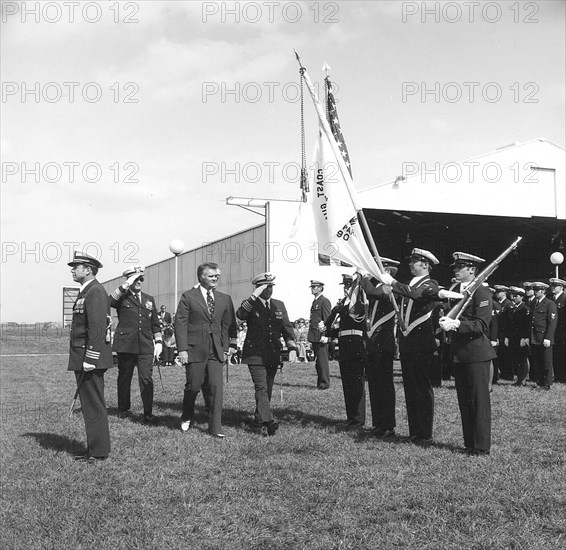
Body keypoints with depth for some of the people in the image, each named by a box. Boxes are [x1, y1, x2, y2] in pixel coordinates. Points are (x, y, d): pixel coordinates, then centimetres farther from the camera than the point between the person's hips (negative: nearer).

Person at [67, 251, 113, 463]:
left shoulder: (95, 292, -14)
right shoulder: (86, 292, 17)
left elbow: (97, 328, -22)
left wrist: (89, 359, -24)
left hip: (91, 359, -10)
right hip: (83, 358, 10)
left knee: (94, 406, -4)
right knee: (90, 405, 14)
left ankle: (98, 452, 3)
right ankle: (95, 449, 22)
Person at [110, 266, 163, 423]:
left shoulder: (149, 299, 18)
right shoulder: (122, 298, 4)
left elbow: (155, 324, 22)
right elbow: (110, 301, -22)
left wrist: (158, 341, 12)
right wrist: (126, 285, -21)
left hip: (145, 346, 2)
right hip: (125, 344, -2)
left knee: (147, 379, -8)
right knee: (124, 378, 9)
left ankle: (148, 414, -5)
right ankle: (123, 409, 25)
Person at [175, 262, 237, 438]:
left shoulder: (225, 299, 10)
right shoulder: (188, 297, -1)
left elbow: (229, 324, 14)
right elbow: (180, 323, -5)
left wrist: (231, 345, 5)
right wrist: (182, 349, -11)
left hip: (216, 350, 3)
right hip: (195, 349, -3)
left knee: (217, 387, -4)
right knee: (193, 386, 5)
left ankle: (215, 428, 2)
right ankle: (187, 418, 32)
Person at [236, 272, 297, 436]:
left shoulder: (279, 305, 13)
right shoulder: (250, 305, 0)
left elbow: (287, 328, 10)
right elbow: (240, 315, -22)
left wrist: (292, 348, -3)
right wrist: (254, 296, -26)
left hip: (273, 355, 5)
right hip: (255, 354, -5)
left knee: (268, 389, 8)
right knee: (261, 388, -16)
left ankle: (259, 419, 22)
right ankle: (267, 422, -25)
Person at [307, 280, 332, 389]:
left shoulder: (324, 301, -8)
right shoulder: (315, 301, 19)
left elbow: (327, 320, -13)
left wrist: (324, 335, -19)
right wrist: (310, 335, 16)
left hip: (321, 336, -9)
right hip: (314, 337, 9)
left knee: (322, 360, -5)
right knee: (317, 361, 11)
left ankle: (325, 383, -1)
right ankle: (320, 383, 16)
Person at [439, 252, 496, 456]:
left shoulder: (482, 293, -9)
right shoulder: (454, 291, 16)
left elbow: (481, 324, -17)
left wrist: (456, 324, -25)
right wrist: (445, 321, -8)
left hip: (477, 352, -8)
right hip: (459, 353, 8)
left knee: (479, 400, -2)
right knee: (464, 401, 12)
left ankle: (482, 446, 4)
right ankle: (469, 444, 20)